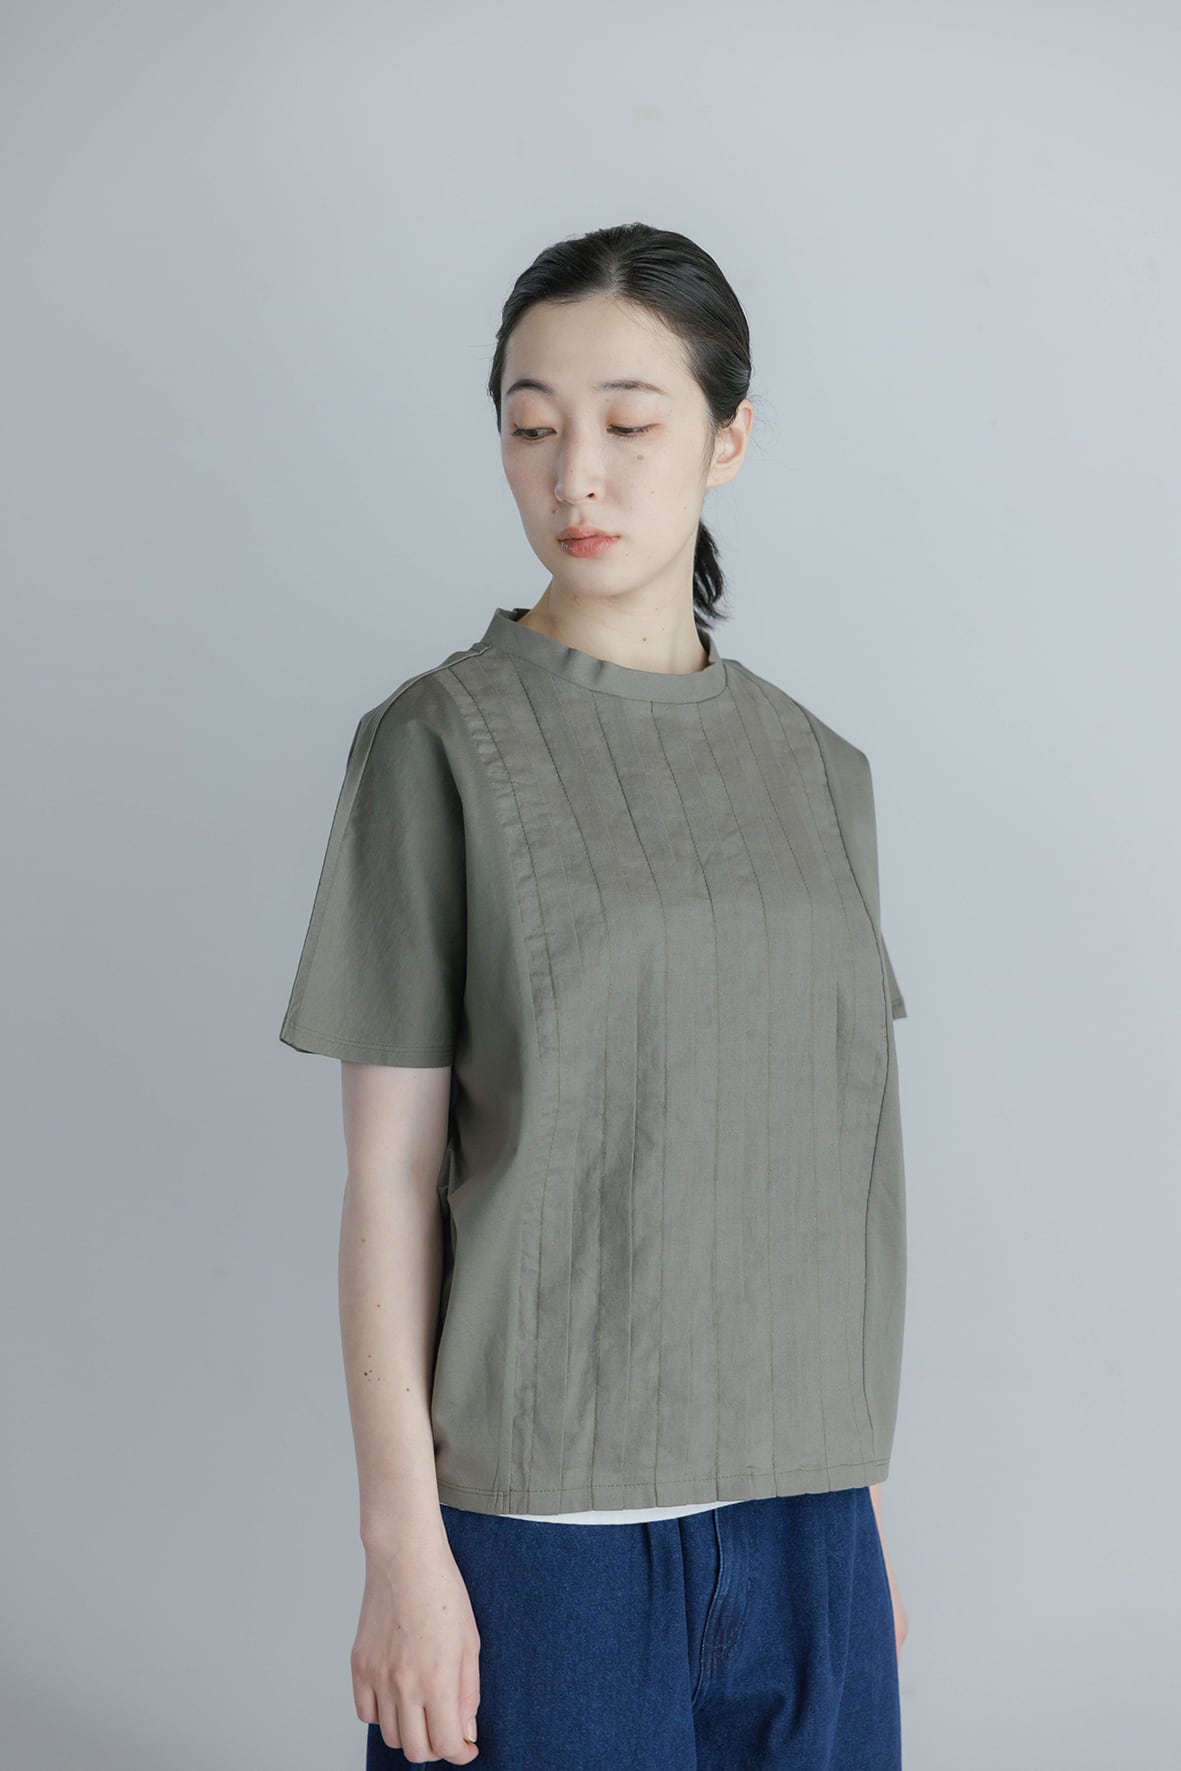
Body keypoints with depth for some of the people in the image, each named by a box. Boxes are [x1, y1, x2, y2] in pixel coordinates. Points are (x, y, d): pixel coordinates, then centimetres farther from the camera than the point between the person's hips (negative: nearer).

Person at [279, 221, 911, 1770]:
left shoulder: (819, 771, 7)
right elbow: (390, 1173, -7)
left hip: (799, 1509, 4)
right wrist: (402, 1541, -9)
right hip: (538, 1518, -4)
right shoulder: (442, 744, -6)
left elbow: (823, 1160, 10)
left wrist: (863, 1493, 11)